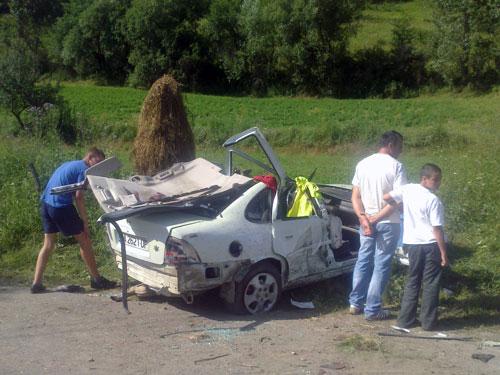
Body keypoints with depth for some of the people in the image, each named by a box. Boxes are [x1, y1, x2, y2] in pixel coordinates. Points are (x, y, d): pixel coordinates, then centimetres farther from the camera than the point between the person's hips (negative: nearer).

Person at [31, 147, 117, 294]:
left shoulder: (69, 165, 22)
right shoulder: (84, 169, -6)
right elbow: (79, 196, -13)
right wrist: (85, 222, -10)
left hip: (46, 204, 9)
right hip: (62, 206, -9)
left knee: (48, 245, 13)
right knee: (84, 241, 2)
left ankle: (36, 283, 9)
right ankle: (96, 280, 9)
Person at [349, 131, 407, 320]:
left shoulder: (362, 164, 6)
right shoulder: (396, 166, -11)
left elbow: (355, 197, 2)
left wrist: (363, 217, -8)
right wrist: (376, 218, -14)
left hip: (365, 221, 5)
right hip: (388, 224, -5)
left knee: (363, 260, 17)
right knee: (381, 265, 3)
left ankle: (355, 304, 22)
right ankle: (372, 310, 7)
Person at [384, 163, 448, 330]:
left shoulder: (408, 189, 0)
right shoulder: (433, 201, -15)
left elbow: (386, 198, 4)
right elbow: (437, 230, -15)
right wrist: (444, 254, -10)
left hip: (412, 243, 5)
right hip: (431, 244, -5)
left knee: (412, 281, 15)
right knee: (431, 284, 5)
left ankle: (405, 319, 17)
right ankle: (428, 321, 10)